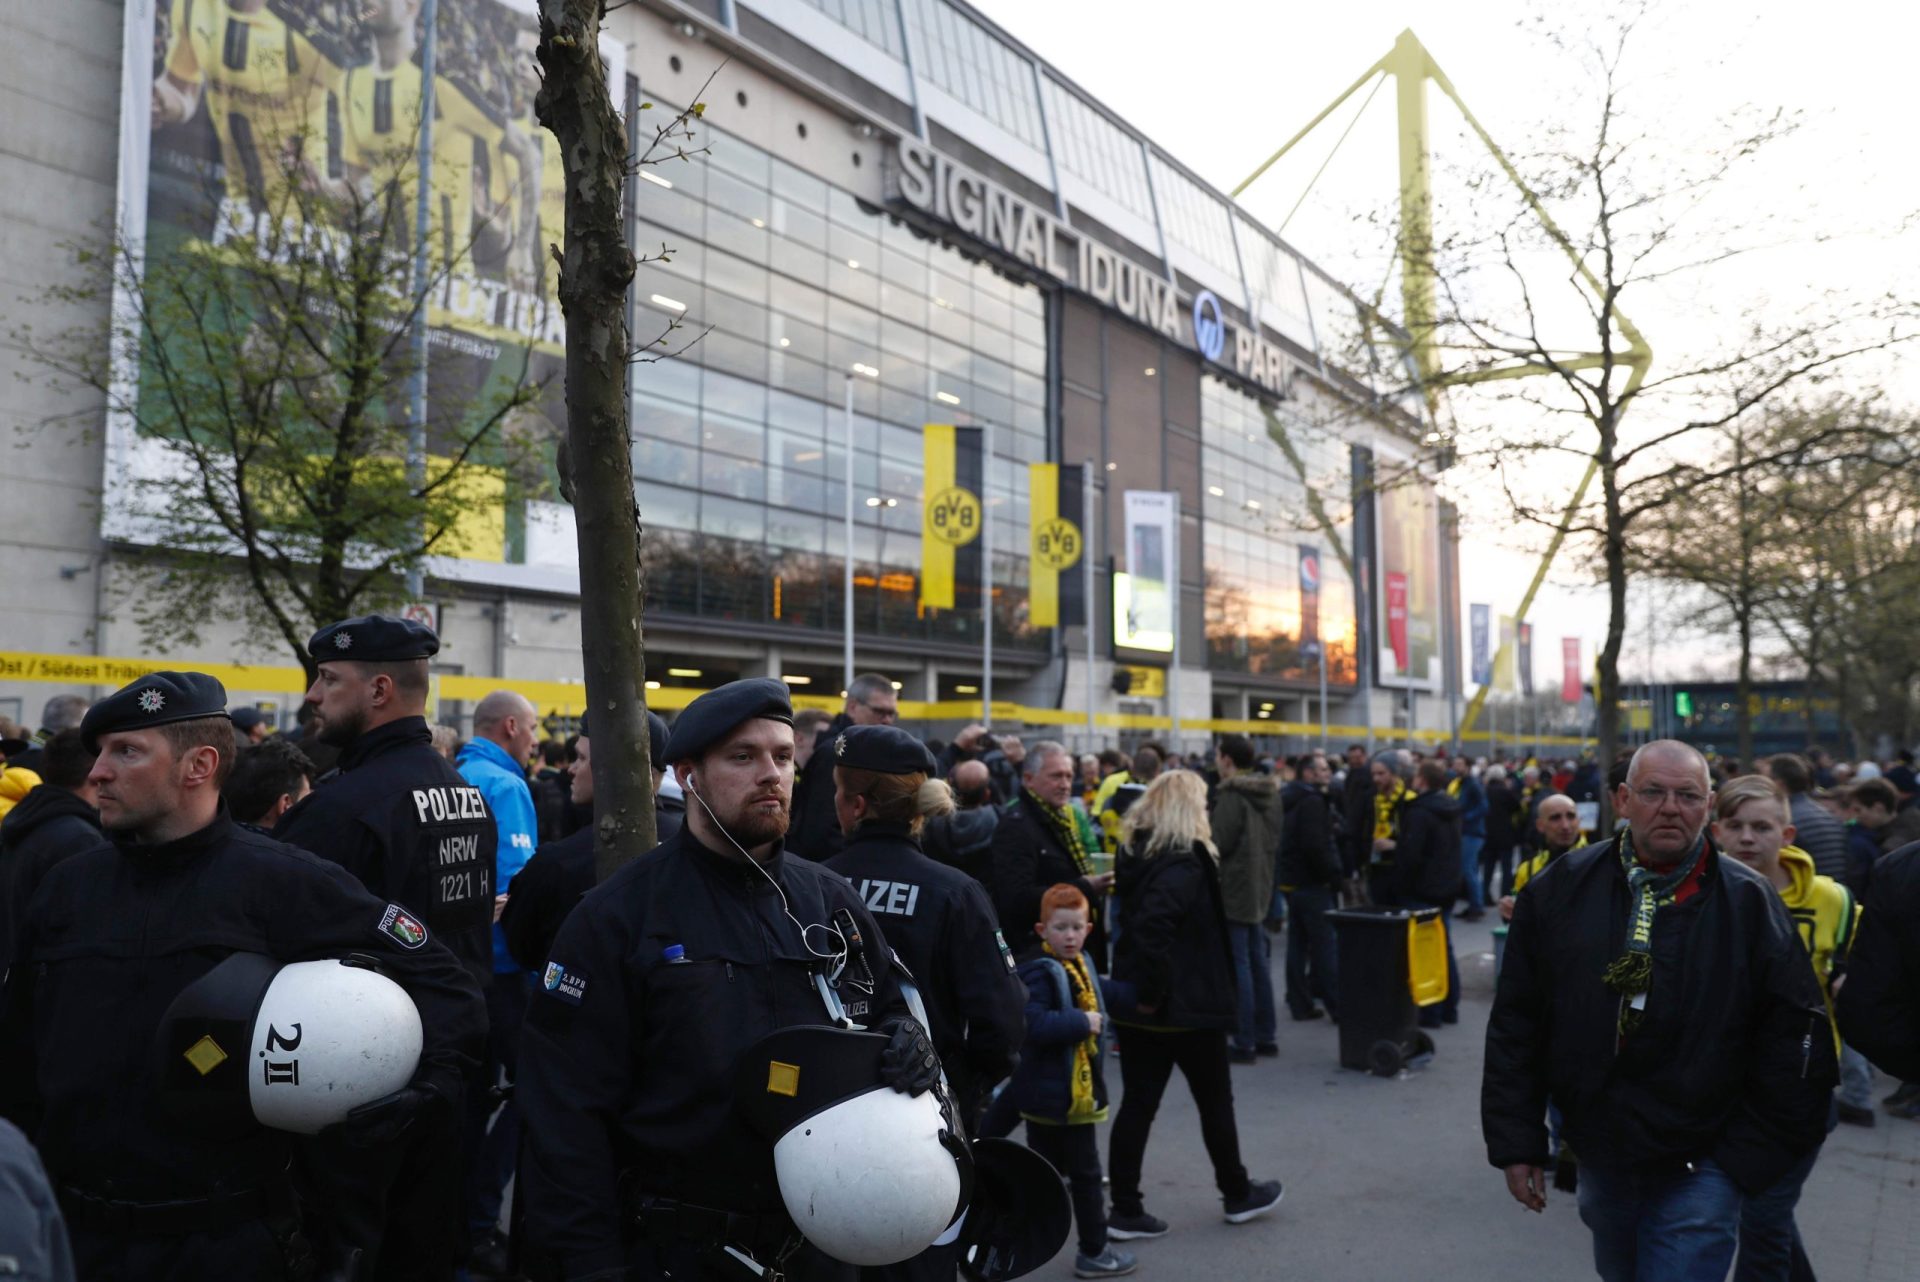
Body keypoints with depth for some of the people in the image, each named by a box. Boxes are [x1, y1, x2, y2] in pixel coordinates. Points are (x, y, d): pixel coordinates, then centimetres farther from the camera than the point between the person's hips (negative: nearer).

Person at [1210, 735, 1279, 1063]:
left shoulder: (1232, 796, -18)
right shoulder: (1270, 793, 9)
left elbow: (1219, 844, -18)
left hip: (1233, 889, -8)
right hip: (1260, 888, 8)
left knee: (1238, 965, -3)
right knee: (1258, 962, 15)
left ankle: (1244, 1042, 0)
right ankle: (1266, 1036, 21)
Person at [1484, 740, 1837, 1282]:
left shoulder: (1749, 902, -7)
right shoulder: (1561, 888, -4)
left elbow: (1791, 1034, -5)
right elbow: (1515, 1023, 0)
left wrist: (1751, 1158, -6)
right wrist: (1516, 1141, -2)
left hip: (1700, 1169, -3)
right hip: (1598, 1154, 3)